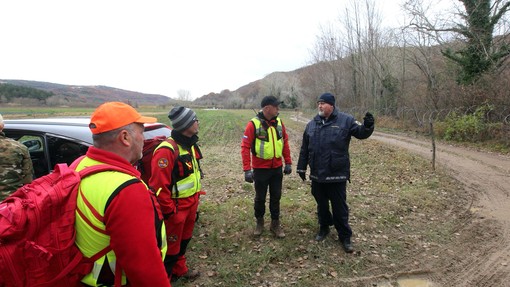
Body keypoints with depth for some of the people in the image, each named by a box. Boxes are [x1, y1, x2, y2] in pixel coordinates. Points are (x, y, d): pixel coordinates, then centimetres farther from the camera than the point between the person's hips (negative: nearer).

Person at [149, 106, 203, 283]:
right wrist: (169, 211, -21)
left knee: (184, 239, 25)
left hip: (191, 202, 9)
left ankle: (180, 269, 45)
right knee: (171, 244, 8)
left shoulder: (190, 144, 5)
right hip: (177, 206, -9)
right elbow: (159, 185, -28)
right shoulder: (167, 150, -26)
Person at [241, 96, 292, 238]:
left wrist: (288, 162, 7)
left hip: (277, 168, 4)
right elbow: (245, 147, -14)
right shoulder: (253, 124, -14)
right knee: (260, 197, 12)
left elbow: (285, 142, 9)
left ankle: (275, 223, 29)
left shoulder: (279, 122, 1)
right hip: (260, 169, -4)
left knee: (276, 197, 13)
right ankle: (259, 221, 34)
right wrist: (247, 170, -18)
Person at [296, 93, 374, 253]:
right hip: (317, 174, 4)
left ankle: (345, 237, 19)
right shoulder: (312, 124, 7)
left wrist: (368, 126, -30)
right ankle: (324, 228, 38)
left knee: (340, 207, 5)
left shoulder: (345, 120, -5)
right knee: (321, 204, 18)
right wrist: (301, 167, 13)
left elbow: (361, 133, -7)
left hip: (337, 174, -4)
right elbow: (304, 149, 12)